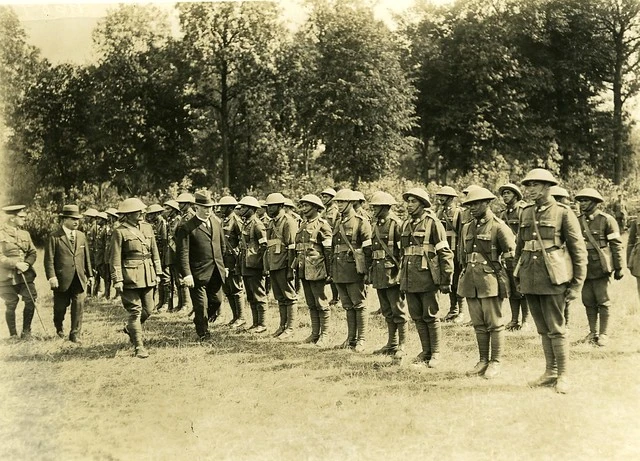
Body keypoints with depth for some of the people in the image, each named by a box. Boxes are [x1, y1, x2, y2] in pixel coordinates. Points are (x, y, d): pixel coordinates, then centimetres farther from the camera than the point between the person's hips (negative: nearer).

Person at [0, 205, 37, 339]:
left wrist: (27, 264, -9)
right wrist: (16, 264, -18)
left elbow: (33, 253, 10)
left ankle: (26, 331, 9)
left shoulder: (25, 234, 14)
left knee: (31, 301, -7)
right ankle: (13, 335, 16)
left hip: (26, 275, 4)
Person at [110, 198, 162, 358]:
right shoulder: (119, 232, -7)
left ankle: (130, 329, 37)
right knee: (135, 311, -4)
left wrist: (157, 273, 12)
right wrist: (117, 280, -13)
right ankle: (139, 347, 2)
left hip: (148, 276, 6)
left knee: (148, 310, 10)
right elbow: (115, 259, -8)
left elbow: (155, 252, 15)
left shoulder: (147, 227, 11)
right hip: (130, 276, -6)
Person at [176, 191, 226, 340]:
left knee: (215, 301, 13)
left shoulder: (216, 222, 10)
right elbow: (183, 253, -15)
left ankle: (199, 321, 39)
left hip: (216, 272, 6)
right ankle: (203, 333, 19)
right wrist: (186, 274, -23)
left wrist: (223, 266, 17)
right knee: (201, 305, 2)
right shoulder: (186, 227, -11)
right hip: (198, 274, -6)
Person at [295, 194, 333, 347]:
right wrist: (296, 268, 18)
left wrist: (330, 271, -14)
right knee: (311, 304, 12)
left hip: (317, 271, -8)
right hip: (304, 271, 8)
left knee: (321, 304, -1)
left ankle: (324, 335, 4)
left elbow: (329, 250, -11)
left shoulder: (322, 225, -8)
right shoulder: (302, 225, 15)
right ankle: (315, 333, 19)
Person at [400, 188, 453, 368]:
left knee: (430, 316, 0)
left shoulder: (433, 223, -6)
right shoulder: (406, 224, 14)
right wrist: (402, 278, 18)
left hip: (427, 277, -6)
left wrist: (446, 280, -11)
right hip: (409, 279, 6)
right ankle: (425, 352, 20)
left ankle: (435, 354, 10)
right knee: (417, 317, 10)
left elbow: (445, 253, -8)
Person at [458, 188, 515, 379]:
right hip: (471, 282, 6)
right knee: (478, 324, 11)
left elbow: (512, 254, -7)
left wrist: (512, 279, -5)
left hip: (490, 281, -6)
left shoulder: (498, 227, -7)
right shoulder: (467, 228, 13)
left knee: (494, 323, 1)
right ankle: (483, 361, 19)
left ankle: (495, 363, 8)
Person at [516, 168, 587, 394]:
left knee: (556, 328, -2)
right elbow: (519, 246, 20)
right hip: (530, 279, 5)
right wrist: (518, 277, 16)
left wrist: (577, 284, -7)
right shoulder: (526, 213, 11)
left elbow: (579, 250, -4)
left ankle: (563, 376, 8)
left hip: (552, 278, -5)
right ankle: (550, 372, 22)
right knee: (543, 329, 12)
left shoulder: (563, 213, -4)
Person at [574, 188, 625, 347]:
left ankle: (604, 334, 8)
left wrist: (619, 267, -7)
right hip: (584, 268, 5)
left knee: (603, 301, 0)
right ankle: (593, 332, 19)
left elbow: (617, 245, -4)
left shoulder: (607, 220, -4)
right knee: (588, 302, 8)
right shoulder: (578, 221, 10)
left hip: (601, 268, -5)